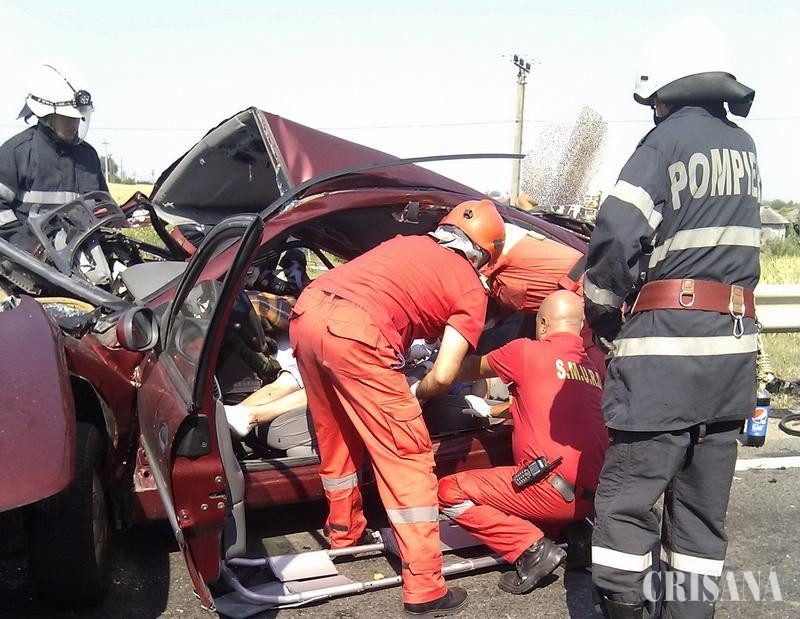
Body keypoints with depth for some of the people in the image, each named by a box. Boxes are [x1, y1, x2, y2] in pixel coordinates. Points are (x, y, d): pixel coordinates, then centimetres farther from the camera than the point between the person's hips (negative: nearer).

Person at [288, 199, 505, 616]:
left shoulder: (408, 242, 29)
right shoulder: (471, 289, 12)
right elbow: (443, 377, 3)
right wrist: (413, 394, 24)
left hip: (307, 312, 7)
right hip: (354, 334, -7)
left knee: (337, 438, 27)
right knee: (408, 460, 6)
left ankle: (343, 532, 47)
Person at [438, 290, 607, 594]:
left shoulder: (526, 350, -2)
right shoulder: (593, 367, 17)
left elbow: (472, 368, 14)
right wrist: (492, 410, 42)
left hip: (554, 486, -8)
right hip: (594, 495, 8)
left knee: (450, 492, 2)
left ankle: (531, 547, -8)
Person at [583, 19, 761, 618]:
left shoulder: (666, 142, -7)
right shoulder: (745, 147, 15)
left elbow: (617, 236, -16)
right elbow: (718, 235, 14)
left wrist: (602, 314, -2)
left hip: (667, 344, -7)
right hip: (735, 344, 7)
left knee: (629, 491, 2)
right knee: (704, 499, 13)